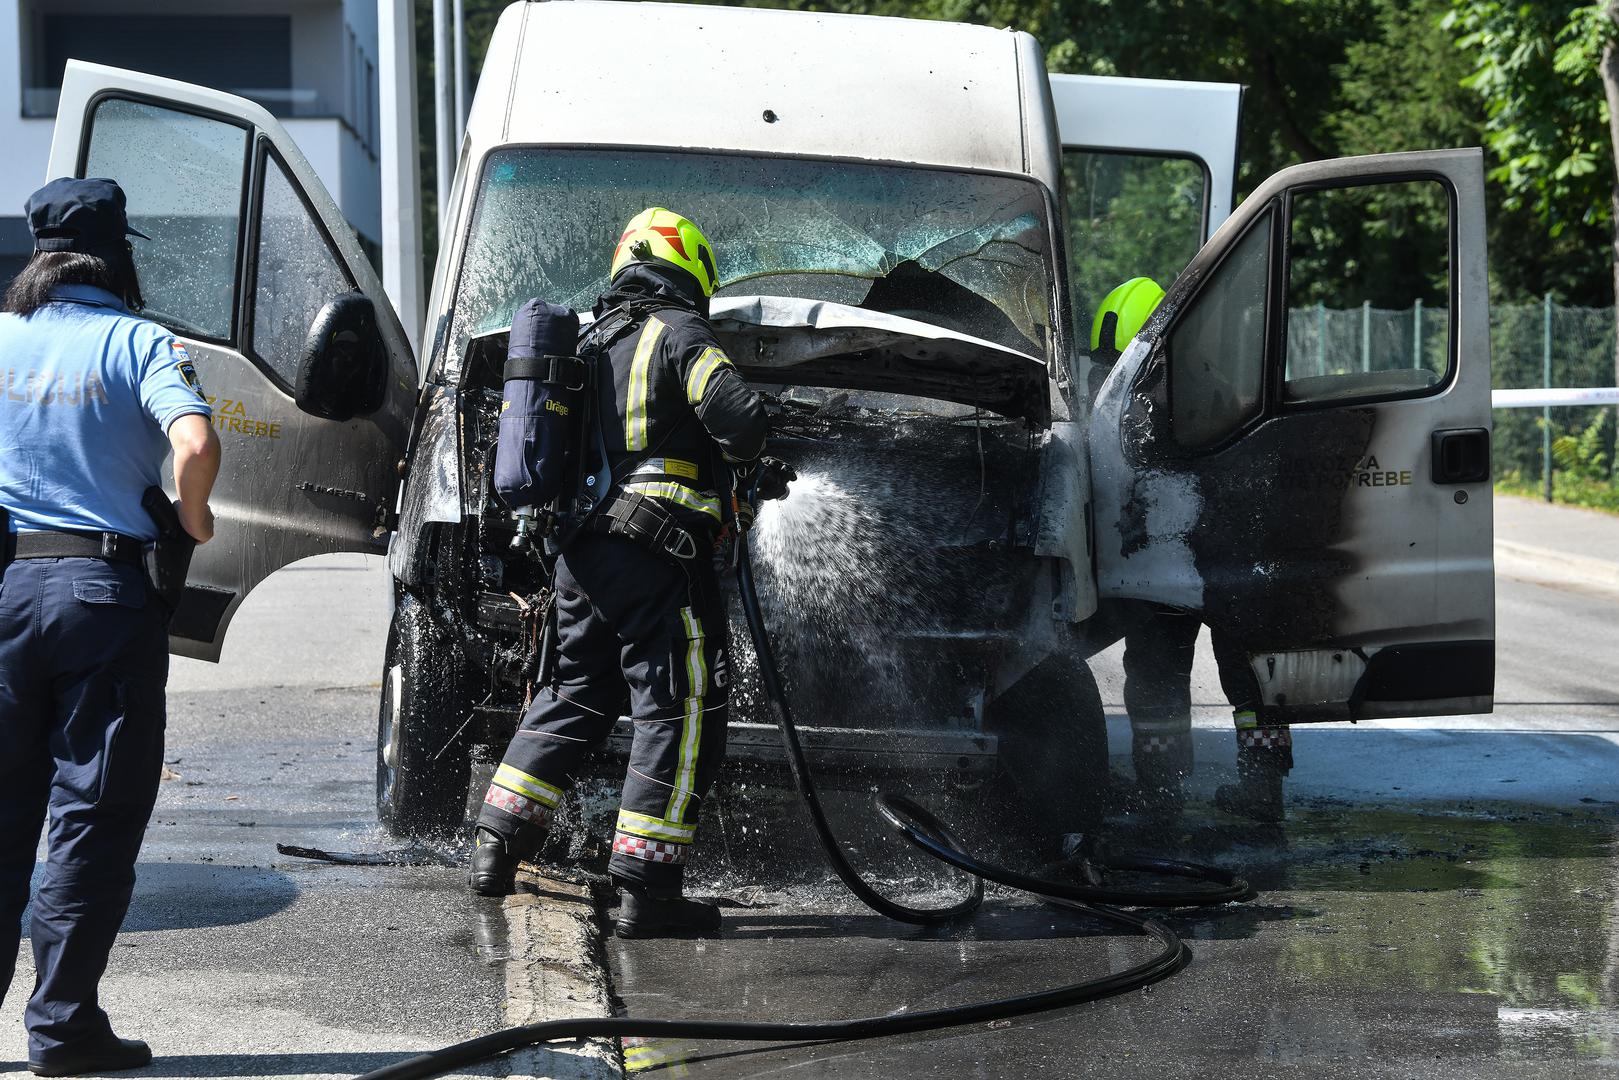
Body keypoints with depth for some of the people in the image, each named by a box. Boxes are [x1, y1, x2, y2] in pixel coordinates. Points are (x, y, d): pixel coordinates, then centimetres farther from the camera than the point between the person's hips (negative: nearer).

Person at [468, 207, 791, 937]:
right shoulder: (679, 336, -7)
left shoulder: (592, 342, 19)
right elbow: (739, 417, -22)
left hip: (580, 548, 8)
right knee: (681, 707, -2)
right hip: (656, 551, -8)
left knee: (578, 692, 21)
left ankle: (497, 845, 19)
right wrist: (743, 465, 2)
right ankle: (646, 886, -5)